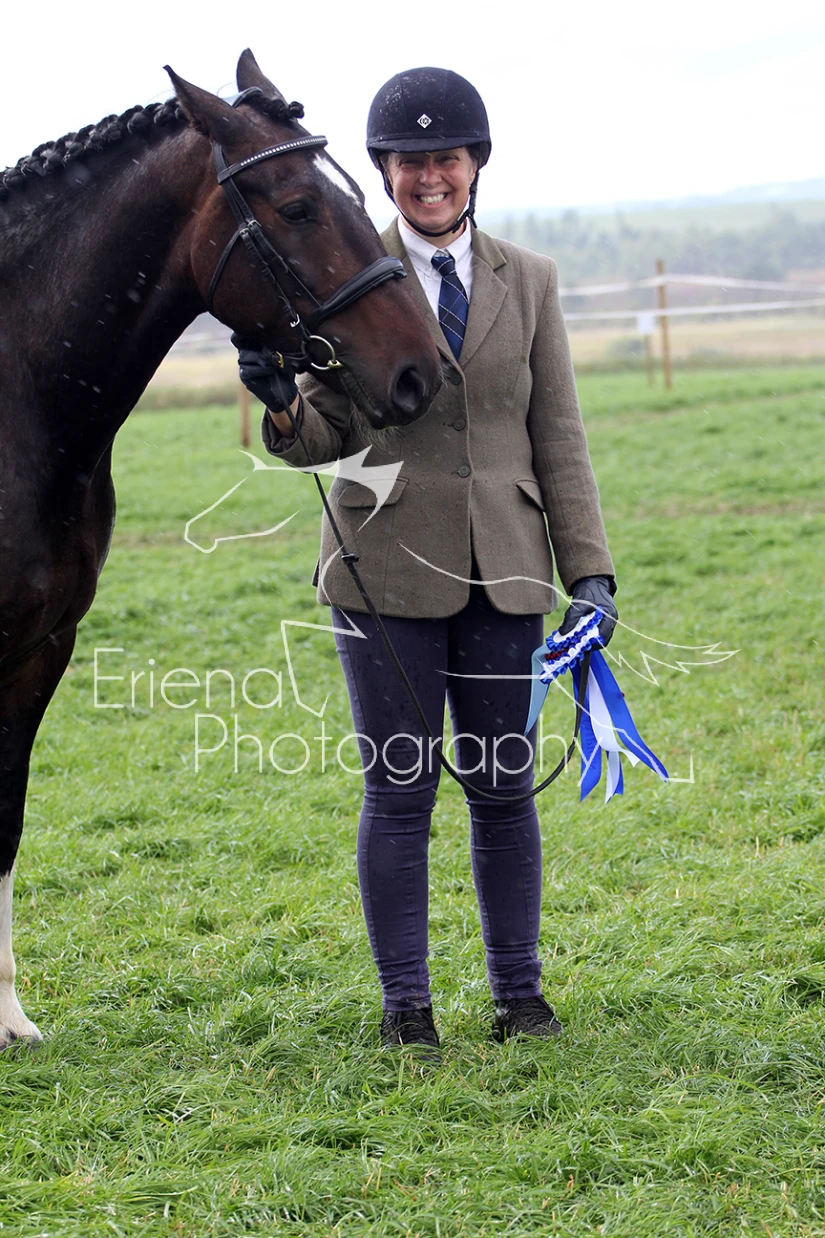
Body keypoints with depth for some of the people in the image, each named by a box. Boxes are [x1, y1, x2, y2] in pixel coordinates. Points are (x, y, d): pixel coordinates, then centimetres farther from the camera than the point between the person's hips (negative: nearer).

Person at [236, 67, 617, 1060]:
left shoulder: (529, 281, 8)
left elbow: (558, 437, 7)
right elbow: (322, 439, 2)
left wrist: (589, 570, 1)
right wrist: (281, 405, -22)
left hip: (501, 572, 2)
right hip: (387, 569, -2)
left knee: (504, 785, 7)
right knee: (398, 790, 2)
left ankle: (519, 990, 20)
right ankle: (405, 1004, 13)